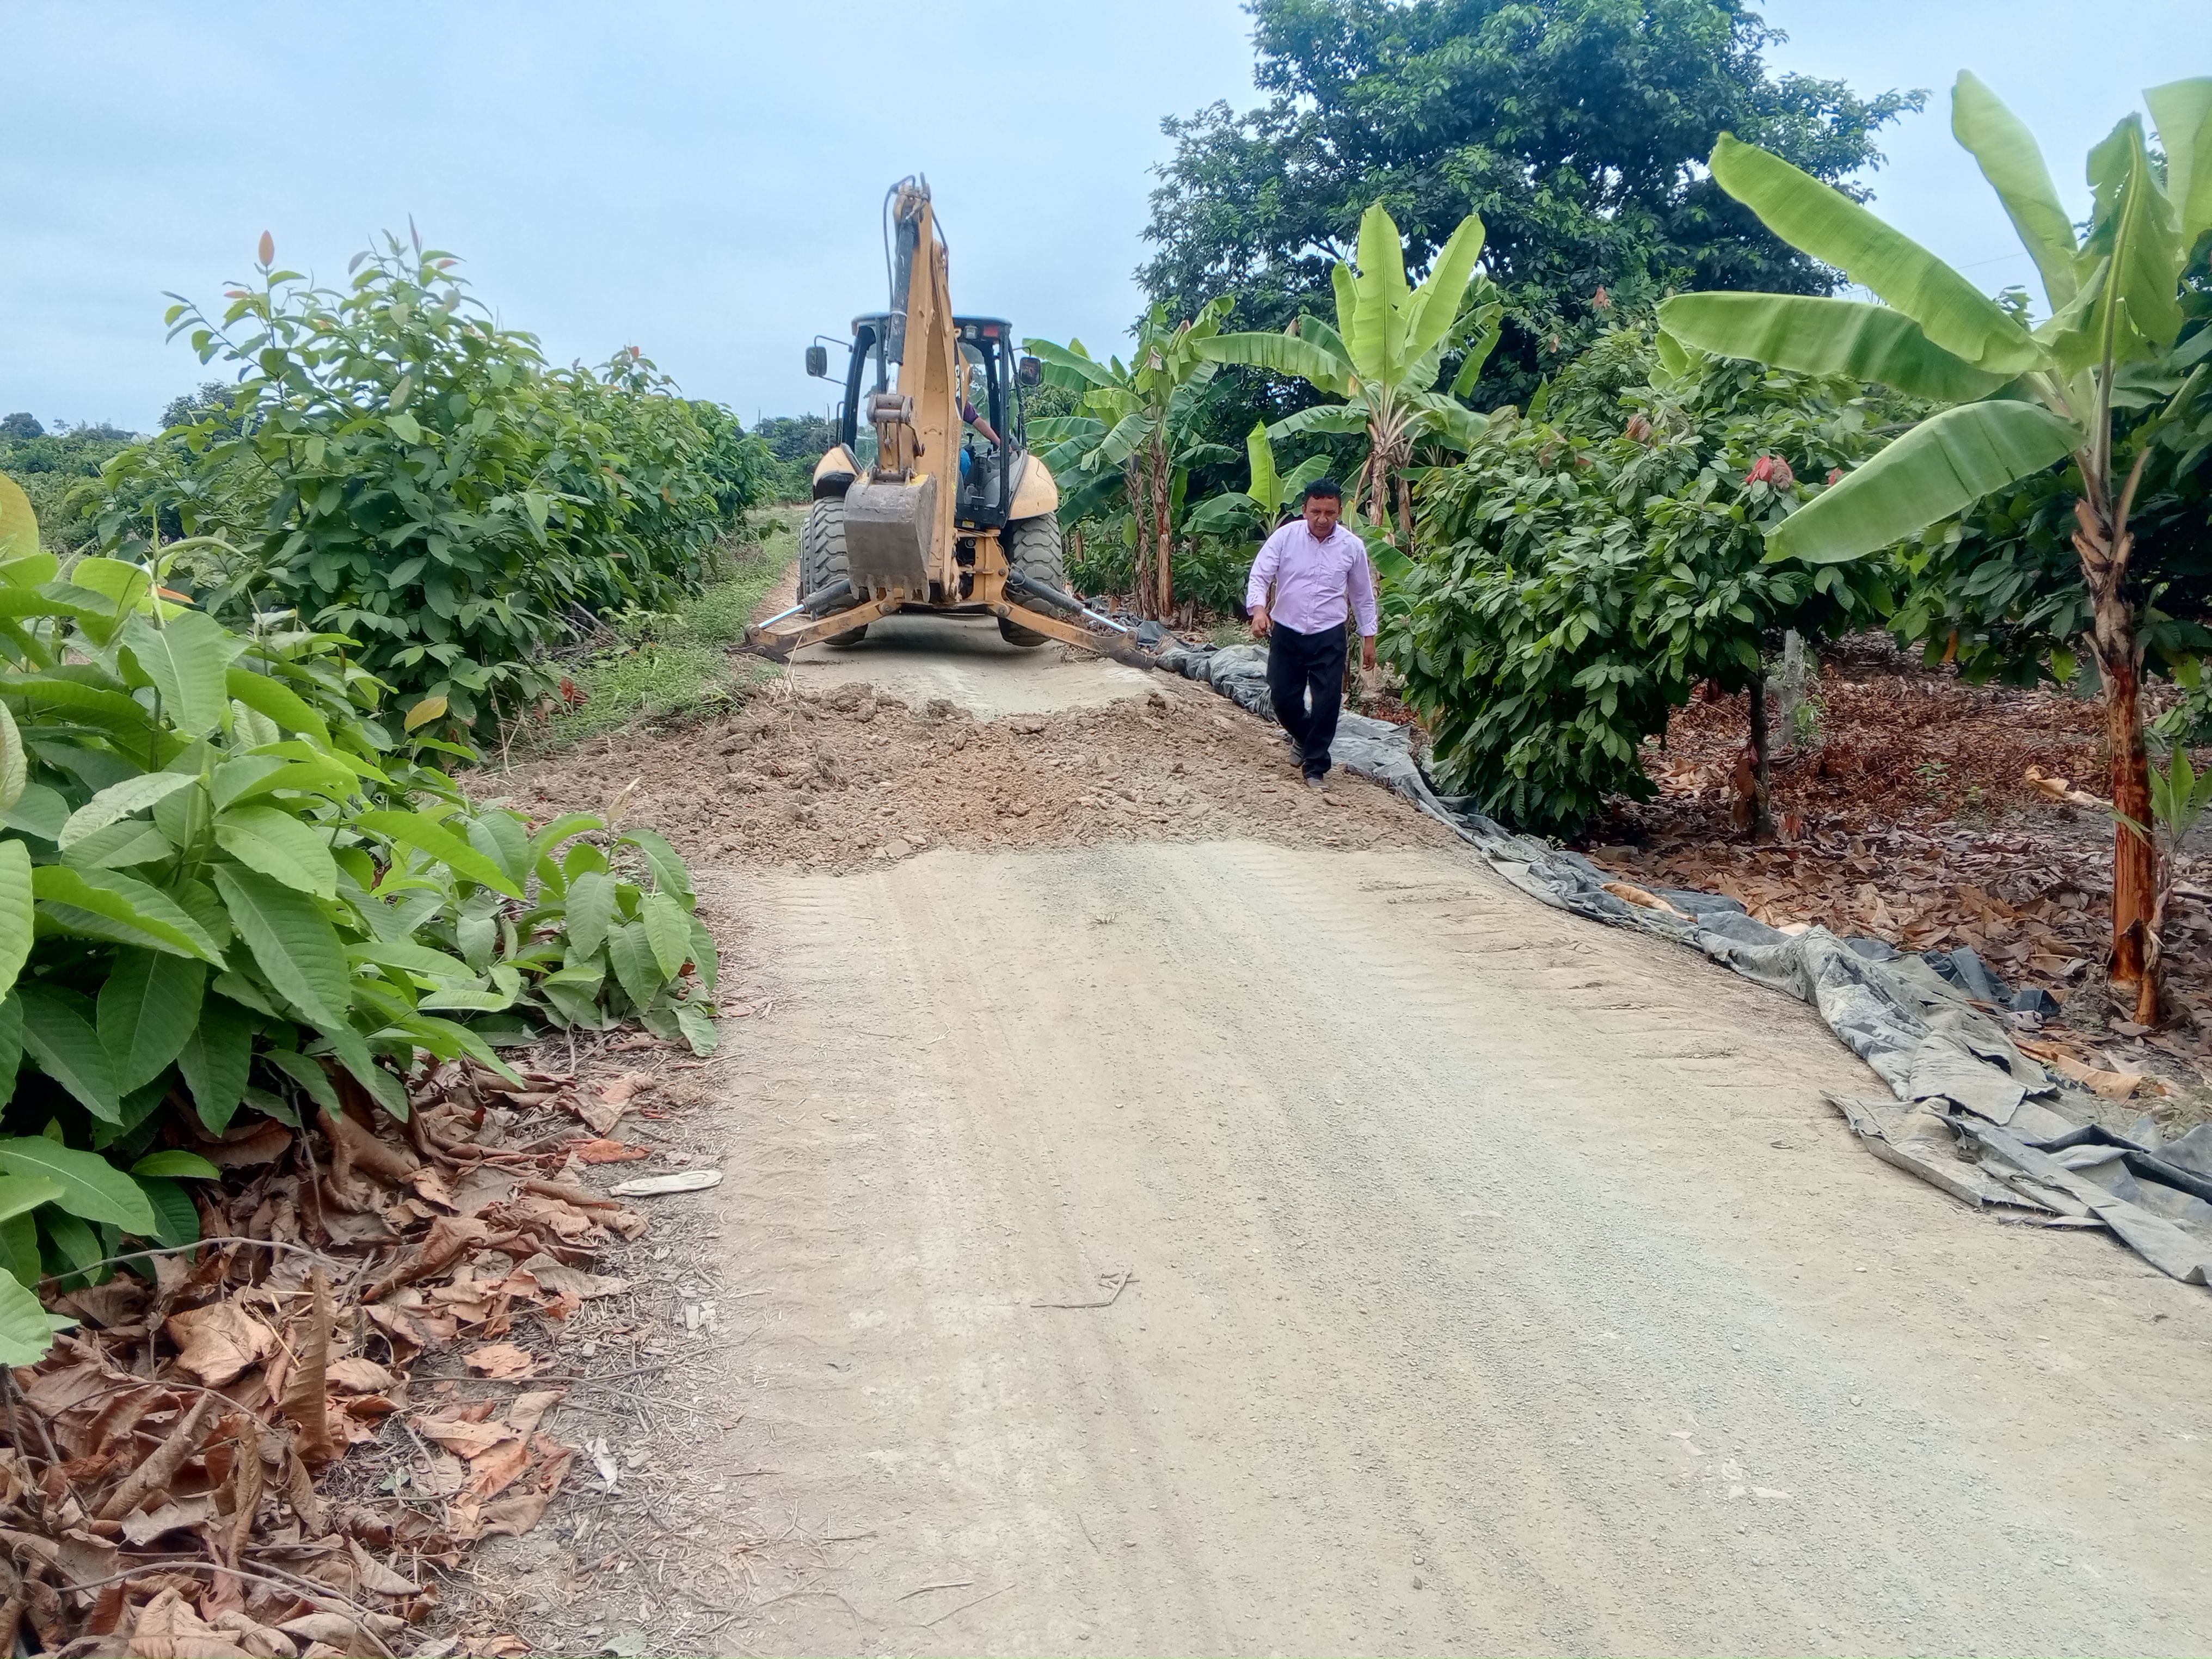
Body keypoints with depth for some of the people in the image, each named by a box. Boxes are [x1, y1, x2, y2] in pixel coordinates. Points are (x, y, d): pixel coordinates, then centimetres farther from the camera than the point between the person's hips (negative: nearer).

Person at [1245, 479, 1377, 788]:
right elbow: (1259, 576, -9)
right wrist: (1259, 609, -29)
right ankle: (1303, 737, 39)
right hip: (1286, 632, 1)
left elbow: (1363, 595, 8)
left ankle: (1315, 767, 11)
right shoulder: (1285, 537, -7)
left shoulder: (1352, 546, -3)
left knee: (1326, 702, -4)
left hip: (1329, 636, 0)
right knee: (1283, 698, 7)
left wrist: (1368, 637, 9)